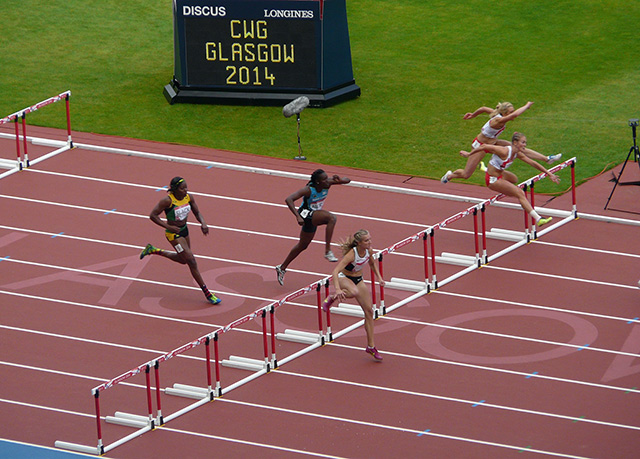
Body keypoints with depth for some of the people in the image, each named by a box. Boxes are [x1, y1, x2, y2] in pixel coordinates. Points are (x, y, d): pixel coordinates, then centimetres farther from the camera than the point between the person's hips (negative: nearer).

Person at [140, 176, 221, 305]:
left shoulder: (188, 197, -7)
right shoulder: (168, 200, -25)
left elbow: (197, 213, 4)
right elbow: (153, 215, -20)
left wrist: (203, 223, -16)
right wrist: (168, 227, -25)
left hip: (184, 230, 8)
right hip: (173, 234, -8)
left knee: (183, 259, 26)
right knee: (191, 261, -9)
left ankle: (153, 250, 41)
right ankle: (207, 294, -3)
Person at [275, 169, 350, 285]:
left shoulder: (328, 183, -11)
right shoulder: (308, 190, -28)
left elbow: (347, 180, -4)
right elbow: (289, 199, -32)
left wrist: (340, 179, -28)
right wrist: (298, 216, -41)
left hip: (315, 217, 8)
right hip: (306, 215, -8)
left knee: (303, 245, 23)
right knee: (331, 217, -33)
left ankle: (282, 268, 39)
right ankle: (328, 252, -31)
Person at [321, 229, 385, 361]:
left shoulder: (368, 250, -10)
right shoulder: (351, 254, -31)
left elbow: (372, 263, 15)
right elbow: (335, 271, -38)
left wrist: (379, 277, 5)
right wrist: (337, 289, -50)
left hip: (358, 279, 7)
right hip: (344, 277, -7)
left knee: (369, 310, 2)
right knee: (354, 292, -44)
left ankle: (371, 346, 11)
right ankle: (331, 298, -11)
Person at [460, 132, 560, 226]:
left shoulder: (518, 154, -4)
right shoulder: (505, 152, -29)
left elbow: (533, 163, 2)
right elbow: (485, 147, -26)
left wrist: (549, 174, 2)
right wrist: (468, 154, -17)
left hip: (500, 174, 9)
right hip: (493, 180, -9)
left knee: (514, 179, 40)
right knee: (520, 194, -15)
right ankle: (538, 219, -15)